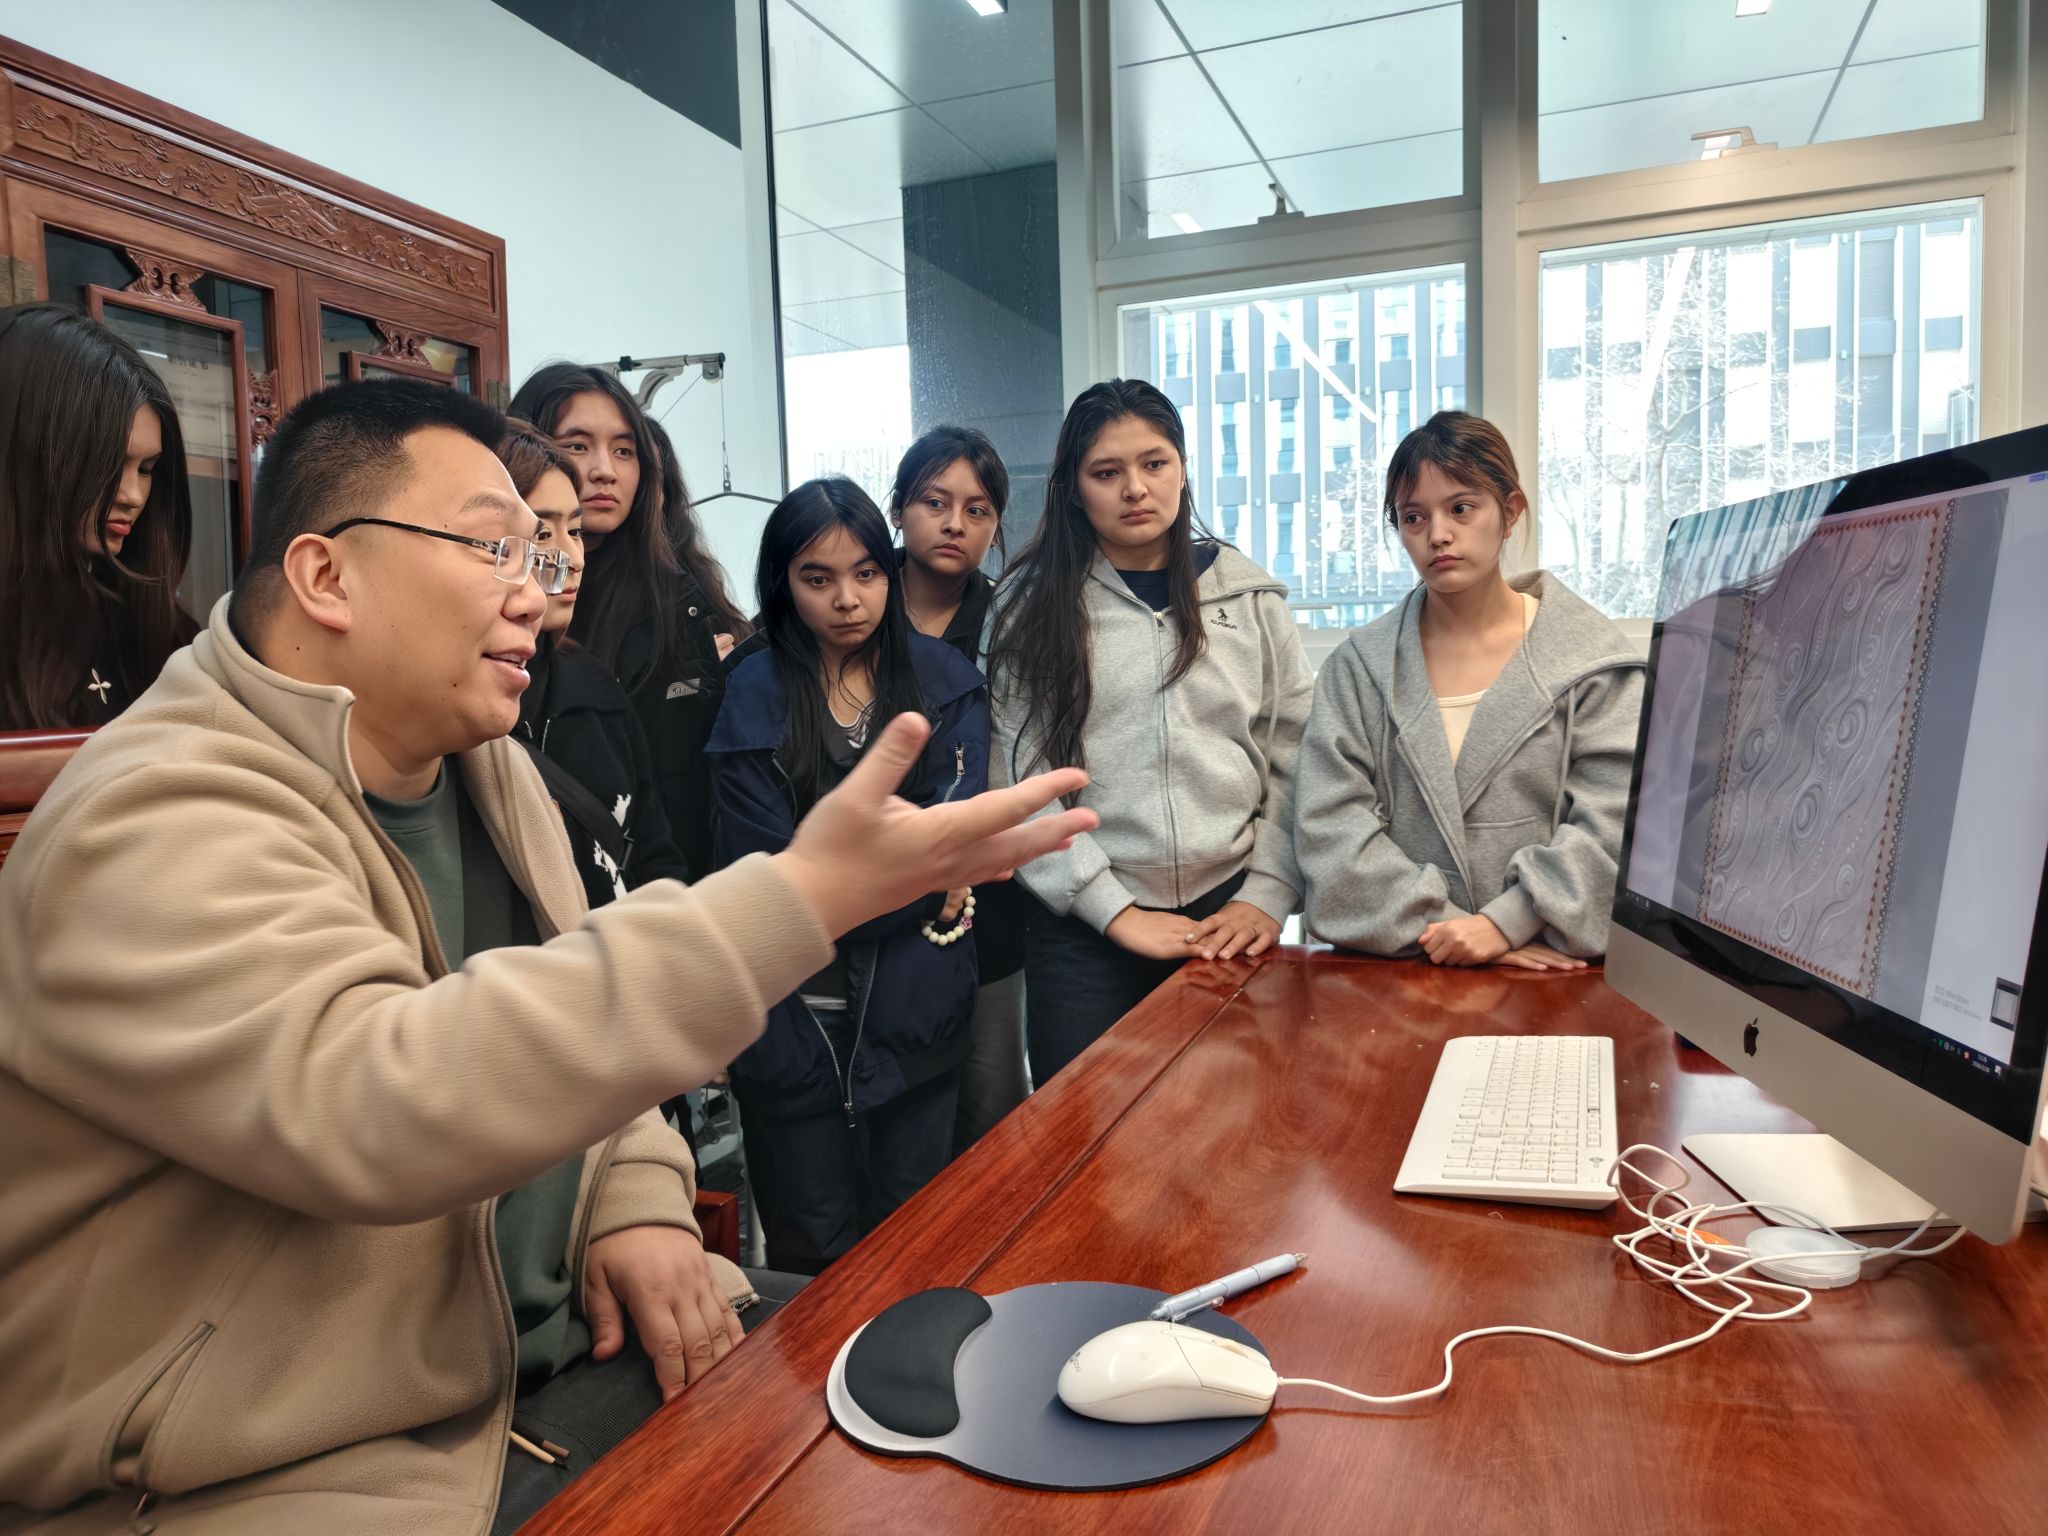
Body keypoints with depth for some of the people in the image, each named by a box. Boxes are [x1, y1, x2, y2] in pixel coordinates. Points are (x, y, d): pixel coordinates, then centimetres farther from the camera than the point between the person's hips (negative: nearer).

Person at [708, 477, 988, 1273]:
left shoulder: (943, 679, 3)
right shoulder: (754, 698, -4)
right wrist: (925, 886, -12)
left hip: (917, 1011, 2)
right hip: (796, 1020, -1)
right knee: (812, 1265, 12)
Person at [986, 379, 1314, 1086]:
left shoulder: (1251, 596, 6)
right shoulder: (1030, 607, -1)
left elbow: (1294, 764, 6)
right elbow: (1016, 783, -6)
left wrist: (1267, 895, -4)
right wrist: (1114, 911, -10)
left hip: (1229, 920, 2)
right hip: (1085, 929, -1)